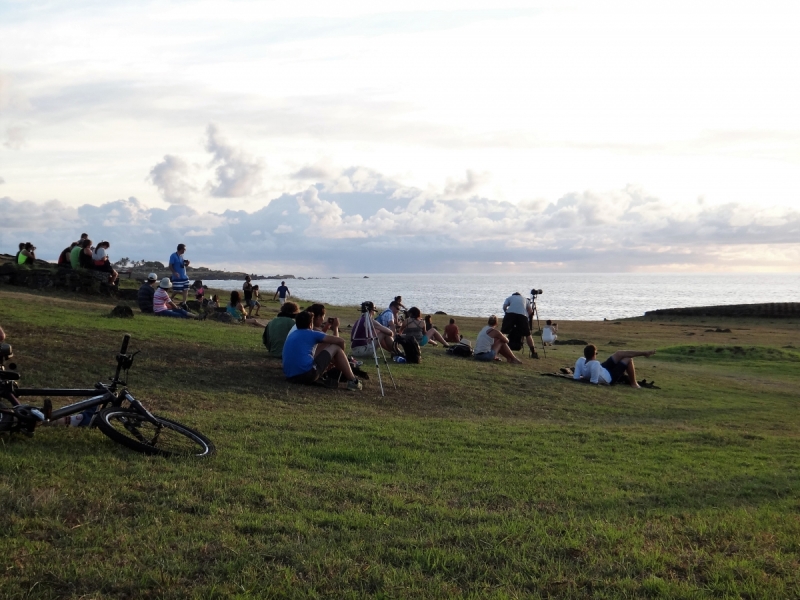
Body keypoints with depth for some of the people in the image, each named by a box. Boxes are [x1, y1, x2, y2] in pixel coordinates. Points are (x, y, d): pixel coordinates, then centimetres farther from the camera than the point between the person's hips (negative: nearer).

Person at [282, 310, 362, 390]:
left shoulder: (291, 336, 21)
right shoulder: (312, 334, 3)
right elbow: (340, 341, 5)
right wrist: (341, 354, 27)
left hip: (290, 377, 7)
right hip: (307, 374, -7)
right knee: (335, 347, 10)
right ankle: (352, 381, 10)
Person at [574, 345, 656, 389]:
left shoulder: (580, 360, -24)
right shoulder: (595, 364, -42)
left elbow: (576, 377, -18)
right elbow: (594, 381, -39)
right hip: (609, 378, -8)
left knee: (619, 353, 9)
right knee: (628, 359, 0)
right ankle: (633, 384, 21)